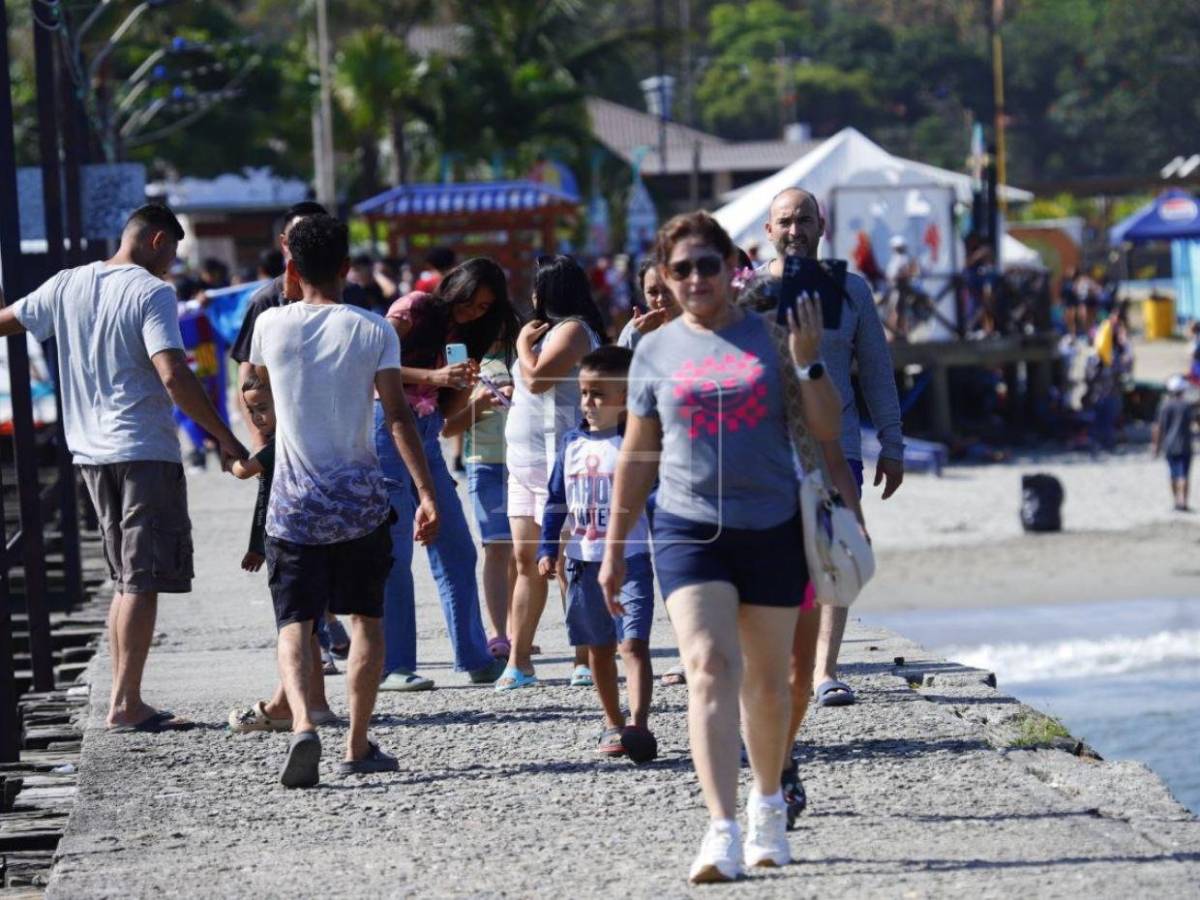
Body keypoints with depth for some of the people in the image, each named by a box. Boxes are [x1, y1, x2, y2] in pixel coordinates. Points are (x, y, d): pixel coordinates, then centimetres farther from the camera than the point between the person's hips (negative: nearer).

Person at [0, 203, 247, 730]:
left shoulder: (68, 285, 8)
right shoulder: (151, 292, -11)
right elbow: (174, 376, -21)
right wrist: (224, 437, -16)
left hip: (91, 450, 7)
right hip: (146, 451, -7)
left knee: (127, 579, 15)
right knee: (144, 580, -4)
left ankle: (125, 701, 15)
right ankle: (125, 703, -7)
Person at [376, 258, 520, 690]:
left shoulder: (464, 334, 17)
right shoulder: (415, 308, -4)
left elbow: (447, 409, 13)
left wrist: (465, 385, -7)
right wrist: (433, 376, -19)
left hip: (427, 436, 8)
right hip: (388, 424, -8)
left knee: (457, 549, 6)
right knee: (393, 552, -8)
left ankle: (474, 658, 11)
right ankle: (393, 666, -5)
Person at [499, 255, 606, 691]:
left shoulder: (572, 330, -9)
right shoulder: (550, 329, 21)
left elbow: (536, 378, -19)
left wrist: (523, 344, -4)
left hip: (555, 458, -10)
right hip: (524, 459, 10)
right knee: (526, 560, 7)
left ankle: (586, 659, -5)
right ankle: (518, 659, 7)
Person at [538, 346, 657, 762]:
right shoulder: (573, 443, 9)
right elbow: (556, 500, 15)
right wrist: (548, 548, 10)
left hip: (630, 559, -6)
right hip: (583, 560, 6)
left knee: (633, 643, -15)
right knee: (598, 647, 14)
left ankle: (638, 727, -26)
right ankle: (613, 724, 27)